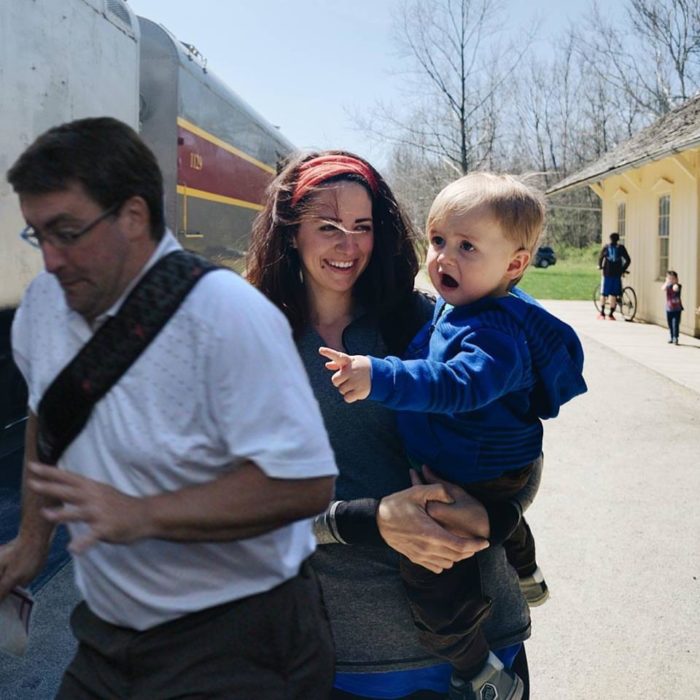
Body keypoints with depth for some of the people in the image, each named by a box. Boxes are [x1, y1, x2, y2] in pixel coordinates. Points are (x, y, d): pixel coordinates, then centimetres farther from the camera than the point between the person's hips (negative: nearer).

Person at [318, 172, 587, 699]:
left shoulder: (498, 335, -32)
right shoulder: (453, 304, -1)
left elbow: (456, 385, -49)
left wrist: (380, 377, -59)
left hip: (476, 477, -11)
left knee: (430, 571, -12)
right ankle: (526, 576, 68)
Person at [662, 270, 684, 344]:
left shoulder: (678, 285, -7)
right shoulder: (666, 285, 0)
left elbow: (675, 288, -31)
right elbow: (663, 289, -23)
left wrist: (675, 282, -17)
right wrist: (667, 282, -30)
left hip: (677, 308, -3)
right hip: (669, 308, 3)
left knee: (676, 324, -8)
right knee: (670, 324, 12)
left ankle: (675, 338, -6)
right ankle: (671, 337, 25)